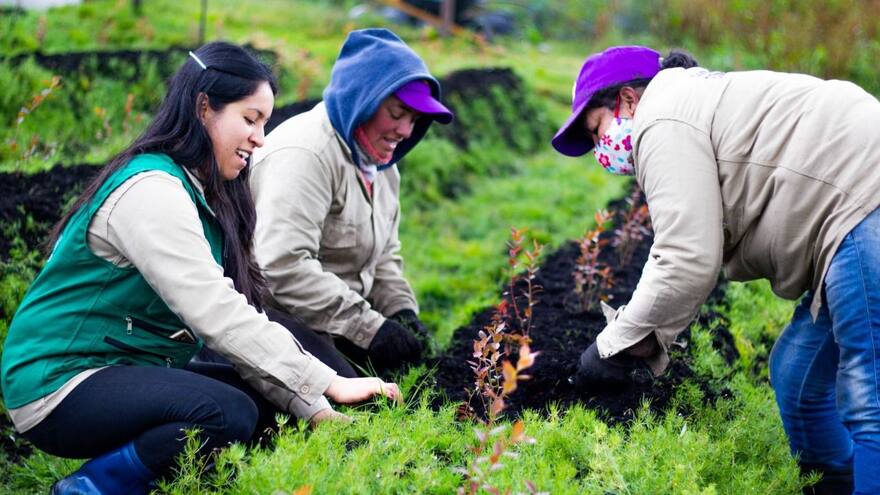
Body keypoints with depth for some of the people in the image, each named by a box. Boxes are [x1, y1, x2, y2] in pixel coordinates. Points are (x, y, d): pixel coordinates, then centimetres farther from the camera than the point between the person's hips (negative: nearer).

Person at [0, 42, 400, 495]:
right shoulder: (149, 189, -19)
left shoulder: (201, 194, 10)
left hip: (126, 371, 10)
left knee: (269, 399, -2)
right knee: (229, 414, -28)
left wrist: (314, 409, -6)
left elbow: (238, 316, 3)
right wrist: (329, 383, -25)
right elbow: (216, 315, -27)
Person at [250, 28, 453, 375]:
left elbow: (383, 256, 20)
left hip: (336, 331, 9)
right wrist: (368, 327, -28)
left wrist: (402, 309, 0)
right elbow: (284, 266, -29)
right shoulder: (305, 154, -19)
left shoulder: (380, 164, 13)